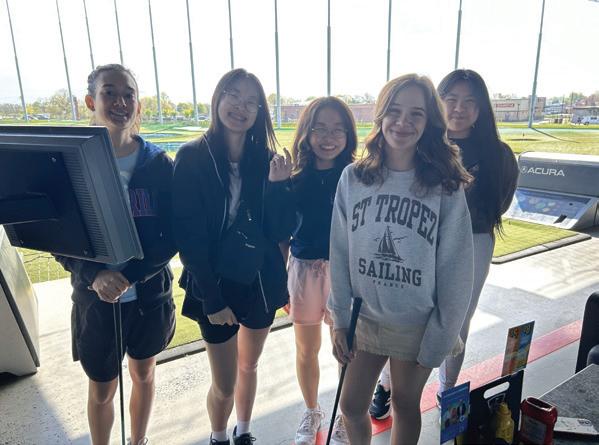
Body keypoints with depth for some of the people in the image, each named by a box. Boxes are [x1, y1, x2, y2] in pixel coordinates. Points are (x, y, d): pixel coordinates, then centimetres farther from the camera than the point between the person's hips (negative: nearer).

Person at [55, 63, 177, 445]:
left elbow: (172, 237, -8)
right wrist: (95, 275, -23)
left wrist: (129, 275, -21)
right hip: (95, 298, -1)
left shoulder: (160, 164, -7)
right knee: (102, 390, 16)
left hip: (150, 295, 1)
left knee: (144, 374, 22)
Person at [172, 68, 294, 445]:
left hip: (261, 282, 3)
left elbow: (281, 231, -7)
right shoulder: (193, 158, -11)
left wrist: (278, 183, -22)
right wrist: (211, 298, -13)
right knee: (224, 384, 9)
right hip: (218, 285, -3)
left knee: (249, 367, 23)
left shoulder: (267, 159, -4)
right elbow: (188, 236, -12)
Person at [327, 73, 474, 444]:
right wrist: (340, 320, -2)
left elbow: (455, 272, -8)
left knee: (405, 406, 19)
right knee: (352, 406, 15)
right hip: (364, 318, 2)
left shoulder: (446, 187, -12)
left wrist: (439, 340, -7)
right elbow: (340, 255, -3)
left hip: (417, 325, -1)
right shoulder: (353, 178, -7)